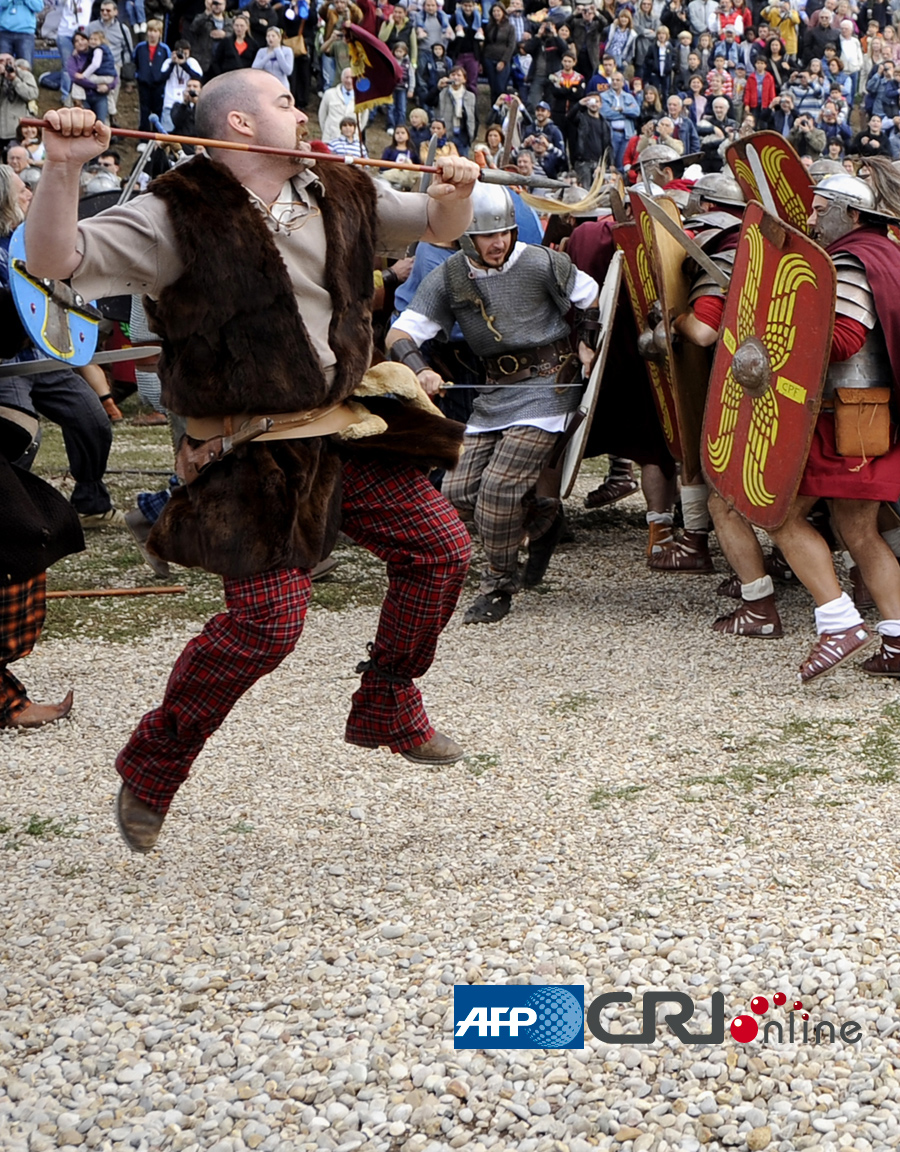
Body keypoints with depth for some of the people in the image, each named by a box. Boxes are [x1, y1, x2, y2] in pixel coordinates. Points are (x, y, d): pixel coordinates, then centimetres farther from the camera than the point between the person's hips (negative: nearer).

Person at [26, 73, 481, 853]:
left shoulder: (341, 195, 8)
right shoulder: (178, 215, -12)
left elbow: (441, 229, 18)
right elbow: (54, 261, -19)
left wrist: (455, 191, -5)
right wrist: (63, 170, -34)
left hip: (344, 429, 7)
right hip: (252, 458, -7)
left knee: (441, 548, 6)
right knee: (266, 622, -12)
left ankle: (387, 711, 26)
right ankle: (153, 766, 10)